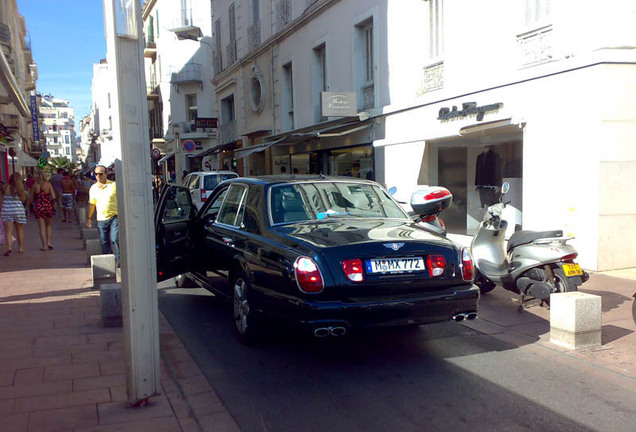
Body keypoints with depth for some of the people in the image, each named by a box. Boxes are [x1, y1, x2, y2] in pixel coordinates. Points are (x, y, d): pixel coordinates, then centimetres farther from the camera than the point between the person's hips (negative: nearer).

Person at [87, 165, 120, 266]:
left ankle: (118, 260, -7)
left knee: (115, 239, -14)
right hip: (101, 219, 4)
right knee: (104, 243, 6)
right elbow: (91, 204, 21)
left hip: (114, 217, -4)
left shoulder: (114, 185, -1)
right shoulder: (93, 188, 12)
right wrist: (88, 218, 19)